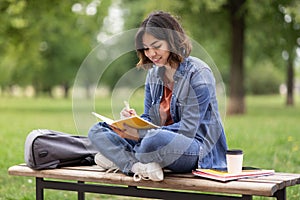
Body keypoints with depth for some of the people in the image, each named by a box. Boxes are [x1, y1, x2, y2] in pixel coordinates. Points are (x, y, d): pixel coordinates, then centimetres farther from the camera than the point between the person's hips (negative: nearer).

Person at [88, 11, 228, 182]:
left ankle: (120, 158, -11)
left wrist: (140, 132, -25)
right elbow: (149, 120, 12)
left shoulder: (198, 73, -13)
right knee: (97, 131, -1)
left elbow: (188, 129, -18)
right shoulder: (154, 73, 10)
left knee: (156, 139, -42)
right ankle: (140, 166, -25)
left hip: (196, 148, -8)